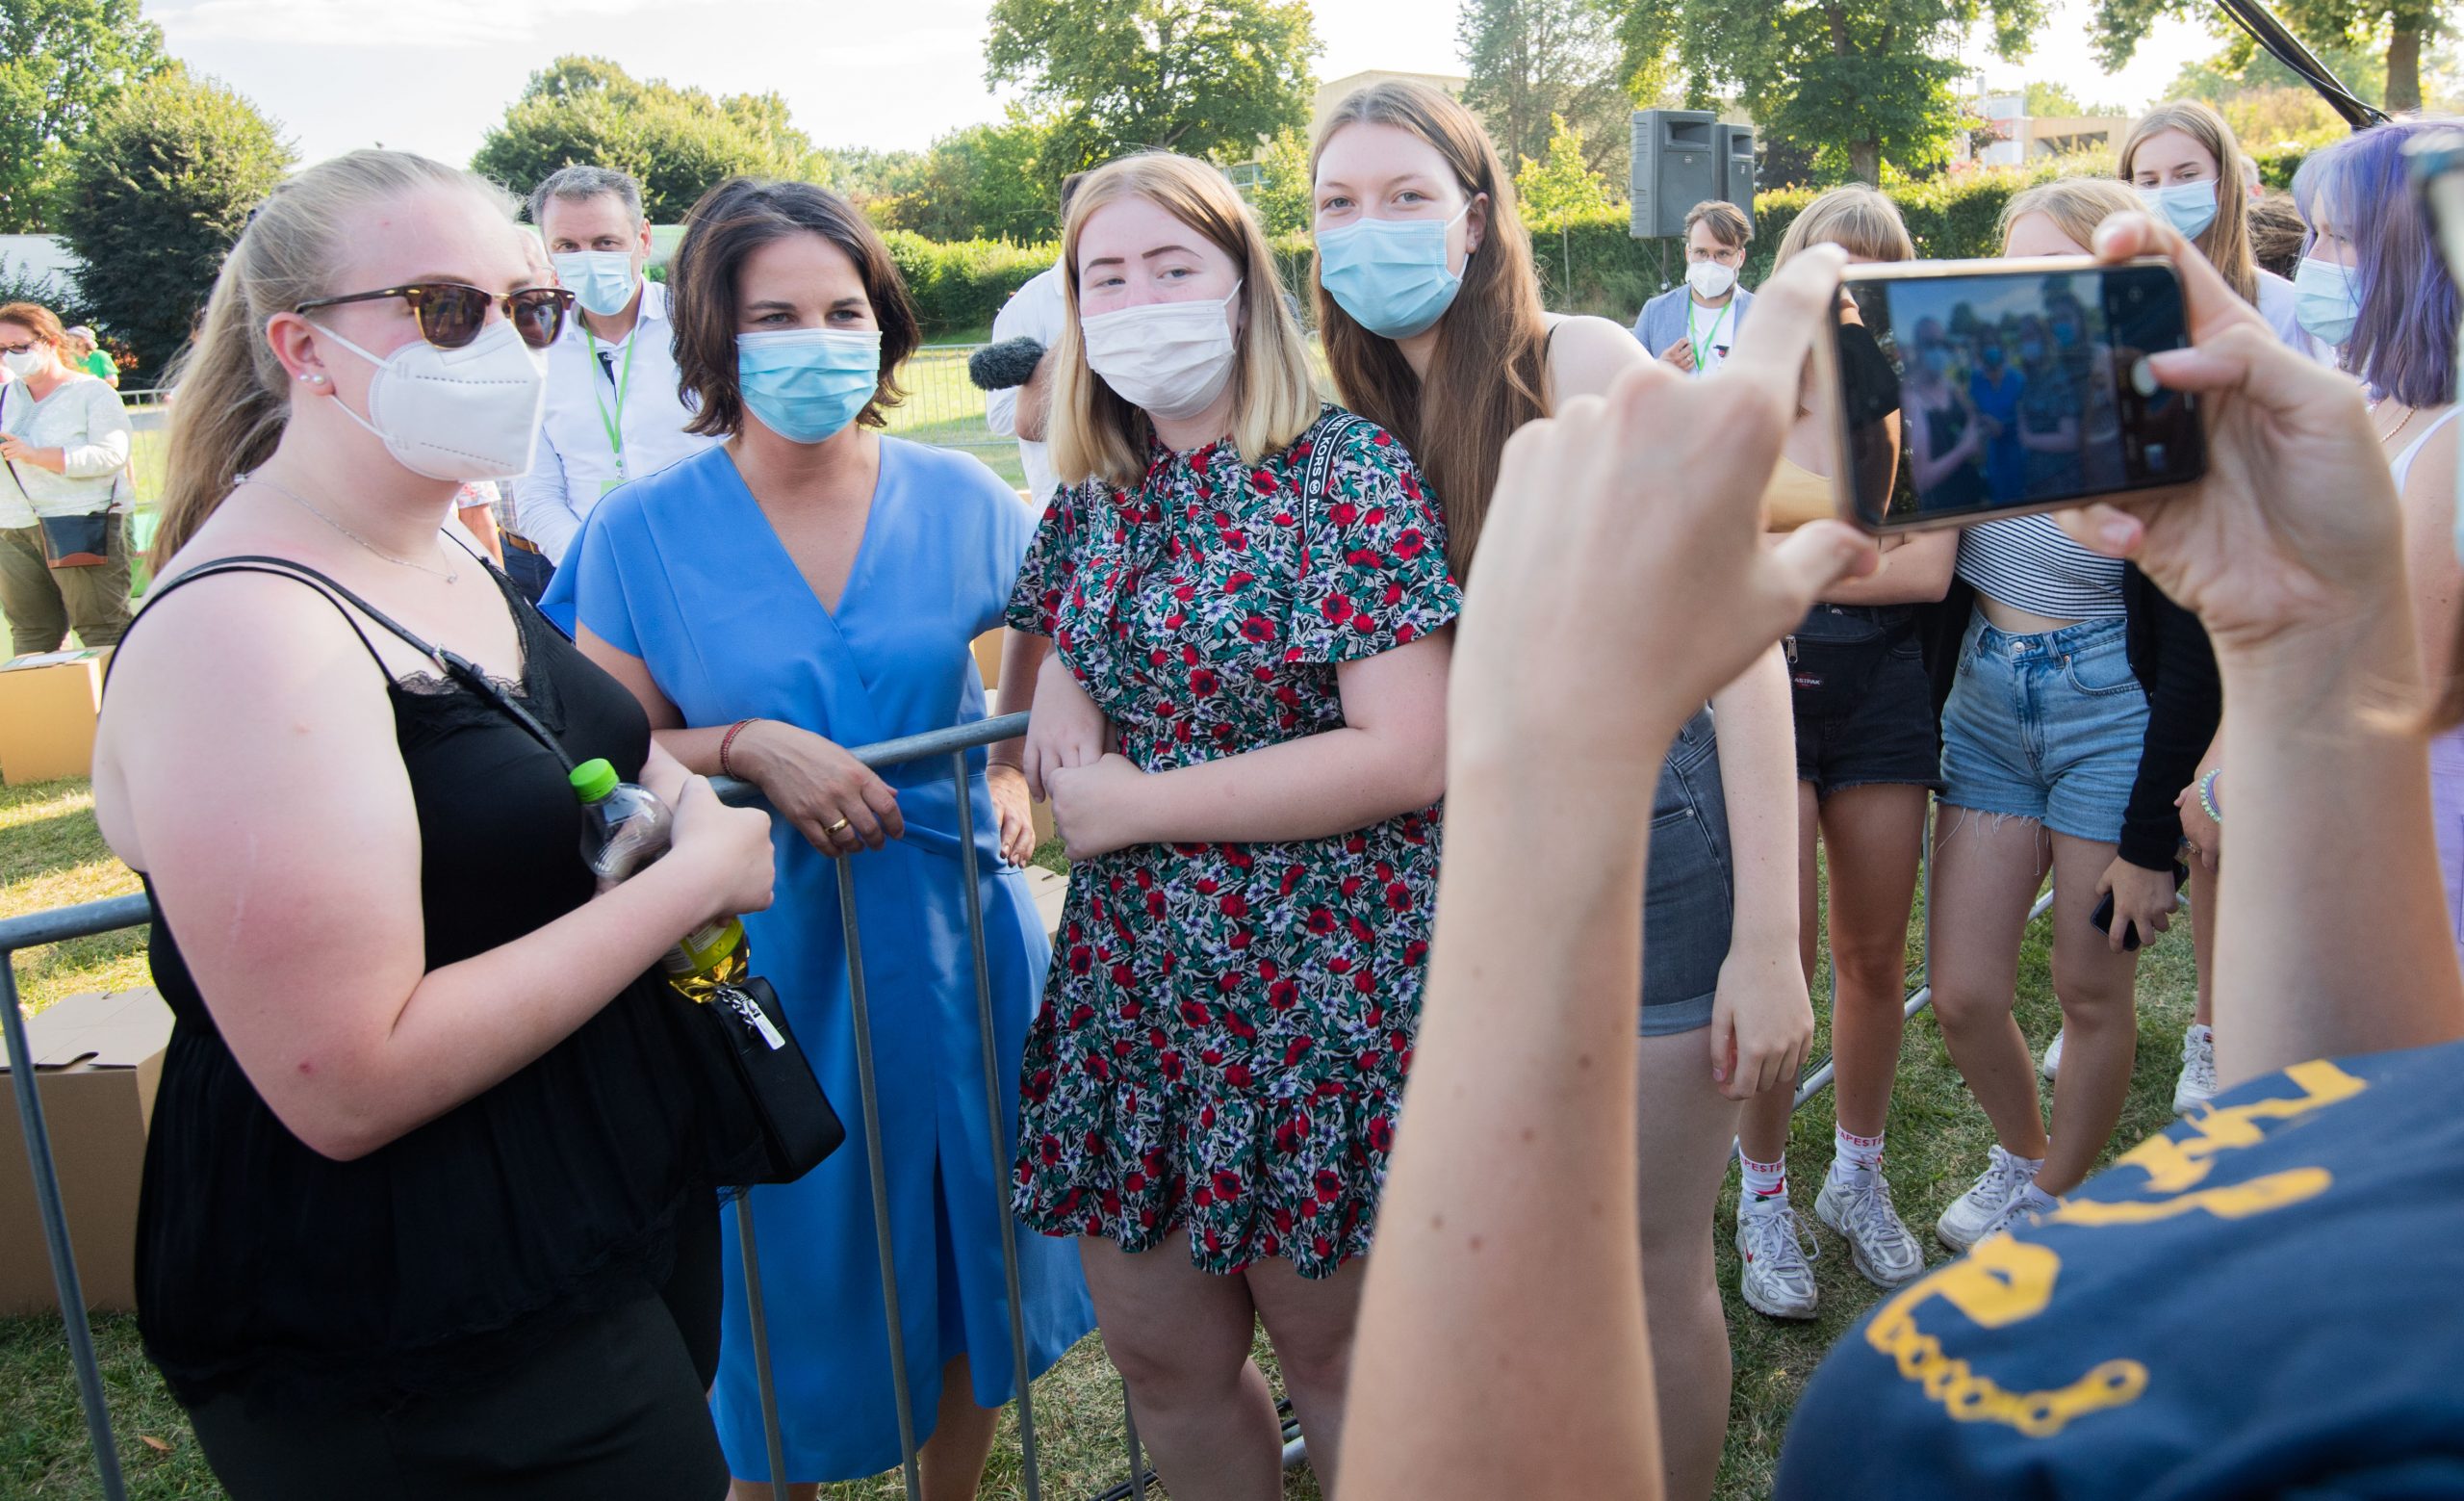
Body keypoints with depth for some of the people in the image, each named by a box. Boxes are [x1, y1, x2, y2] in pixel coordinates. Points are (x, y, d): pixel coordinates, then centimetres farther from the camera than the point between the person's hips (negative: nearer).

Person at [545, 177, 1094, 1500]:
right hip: (768, 953, -2)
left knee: (975, 1248, 17)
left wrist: (1015, 770, -1)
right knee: (788, 1279, 11)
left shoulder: (956, 496, -2)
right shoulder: (644, 531, -7)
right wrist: (749, 747, -20)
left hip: (958, 931, 3)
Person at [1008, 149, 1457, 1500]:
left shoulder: (1345, 470, -12)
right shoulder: (1093, 497, 7)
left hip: (1314, 992, -6)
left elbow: (1404, 756, -20)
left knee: (1332, 1358, 11)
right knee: (1162, 1362, 17)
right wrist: (1057, 676, 0)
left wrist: (1132, 803, -16)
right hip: (1132, 977, 6)